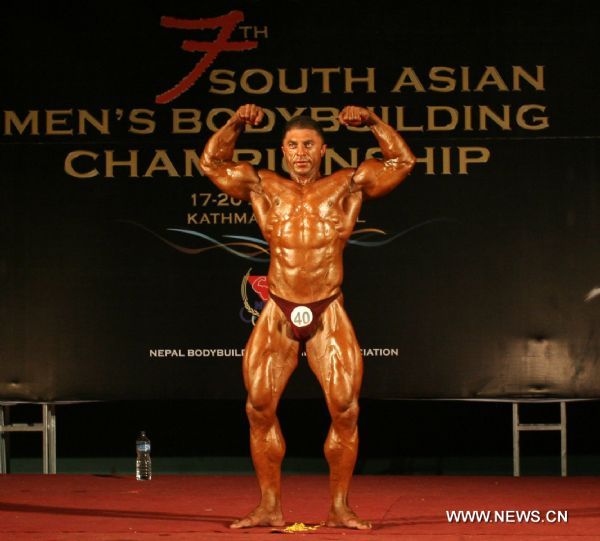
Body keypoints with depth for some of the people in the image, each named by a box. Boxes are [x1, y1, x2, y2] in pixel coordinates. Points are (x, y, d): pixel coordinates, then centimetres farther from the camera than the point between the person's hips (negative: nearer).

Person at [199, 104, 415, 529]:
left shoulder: (347, 187, 6)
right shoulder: (265, 188, 9)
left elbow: (402, 162, 7)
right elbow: (212, 163, 14)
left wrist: (373, 123, -4)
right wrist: (235, 126, 1)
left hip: (329, 316, -1)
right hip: (278, 315, 1)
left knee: (345, 410, -8)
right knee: (260, 408, -4)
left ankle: (340, 508, 2)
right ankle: (270, 507, 4)